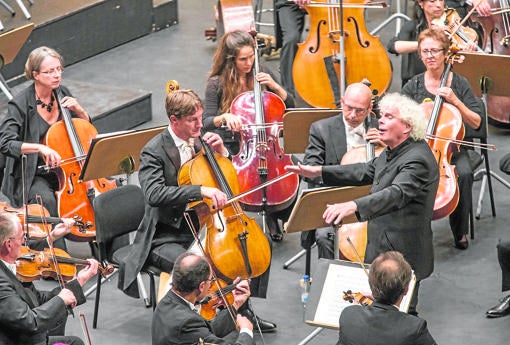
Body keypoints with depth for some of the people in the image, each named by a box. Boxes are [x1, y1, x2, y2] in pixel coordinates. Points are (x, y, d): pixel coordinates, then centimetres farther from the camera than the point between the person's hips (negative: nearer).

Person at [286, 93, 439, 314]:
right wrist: (319, 171, 14)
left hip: (402, 257, -10)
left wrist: (354, 206, -55)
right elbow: (367, 171, 20)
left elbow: (397, 194, -40)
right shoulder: (393, 151, 8)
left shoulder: (417, 159, -25)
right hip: (380, 248, 10)